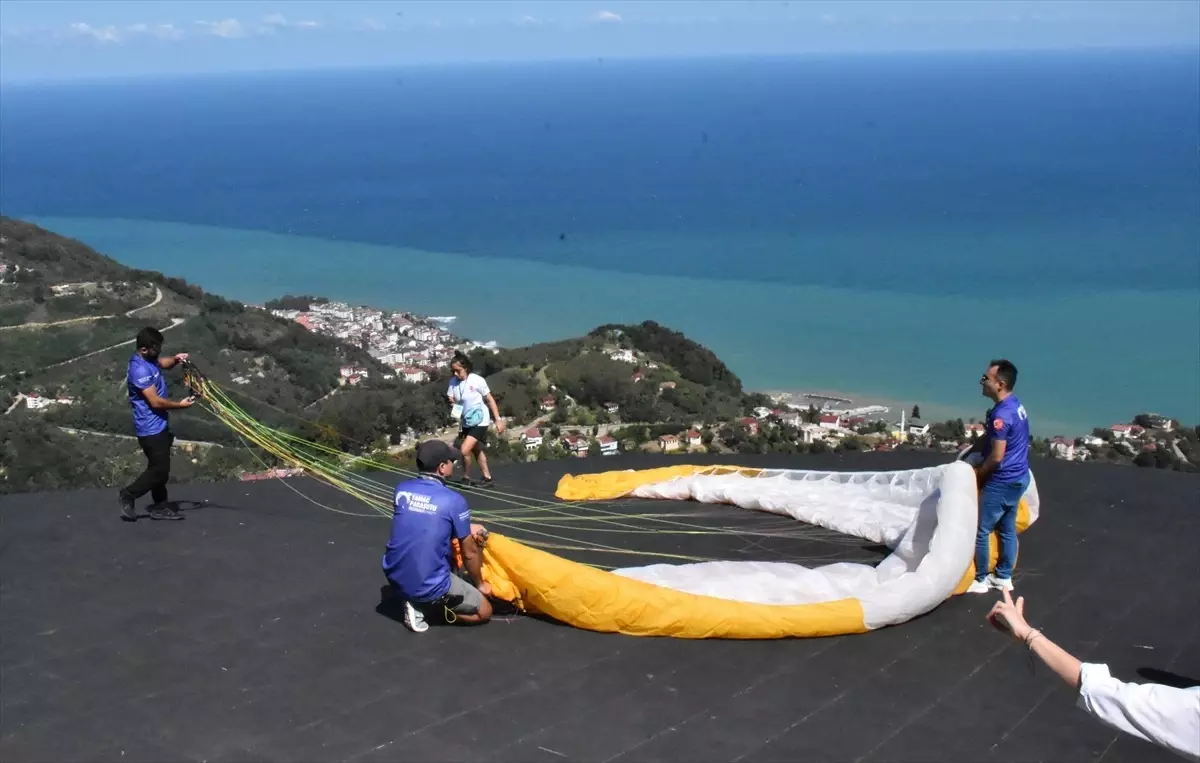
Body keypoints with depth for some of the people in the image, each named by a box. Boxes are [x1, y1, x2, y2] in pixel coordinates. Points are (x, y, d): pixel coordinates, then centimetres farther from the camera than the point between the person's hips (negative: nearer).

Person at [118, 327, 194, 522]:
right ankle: (129, 494, 9)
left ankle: (160, 507, 21)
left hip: (158, 425, 10)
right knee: (159, 470, -6)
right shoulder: (140, 370, -25)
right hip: (151, 428, -10)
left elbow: (162, 363, 27)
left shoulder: (149, 359, 4)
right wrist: (180, 404, -13)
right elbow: (155, 402, -26)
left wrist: (175, 359, 4)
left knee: (161, 469, 14)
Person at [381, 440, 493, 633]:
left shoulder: (402, 489, -1)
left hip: (394, 575, 6)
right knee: (484, 611, 14)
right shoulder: (454, 500, -15)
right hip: (429, 586, -6)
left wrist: (465, 528, 20)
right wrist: (480, 584, 14)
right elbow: (469, 553, -5)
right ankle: (424, 604, -2)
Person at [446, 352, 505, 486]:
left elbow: (490, 400, -11)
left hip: (480, 422, -7)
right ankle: (487, 478, 32)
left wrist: (498, 419, -12)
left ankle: (466, 478, 5)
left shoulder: (477, 380, -19)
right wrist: (452, 403, -24)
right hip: (466, 422, 7)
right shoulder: (453, 381, -6)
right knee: (476, 450, 18)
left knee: (464, 450, -16)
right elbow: (451, 400, 1)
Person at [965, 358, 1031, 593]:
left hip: (1002, 481, -10)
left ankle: (979, 580, 9)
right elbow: (988, 438, 17)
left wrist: (977, 475, -8)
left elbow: (996, 456, -23)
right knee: (1007, 529, 17)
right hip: (1017, 477, 10)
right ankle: (1004, 576, 26)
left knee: (980, 530, 0)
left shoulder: (1002, 414, -25)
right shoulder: (1016, 406, 7)